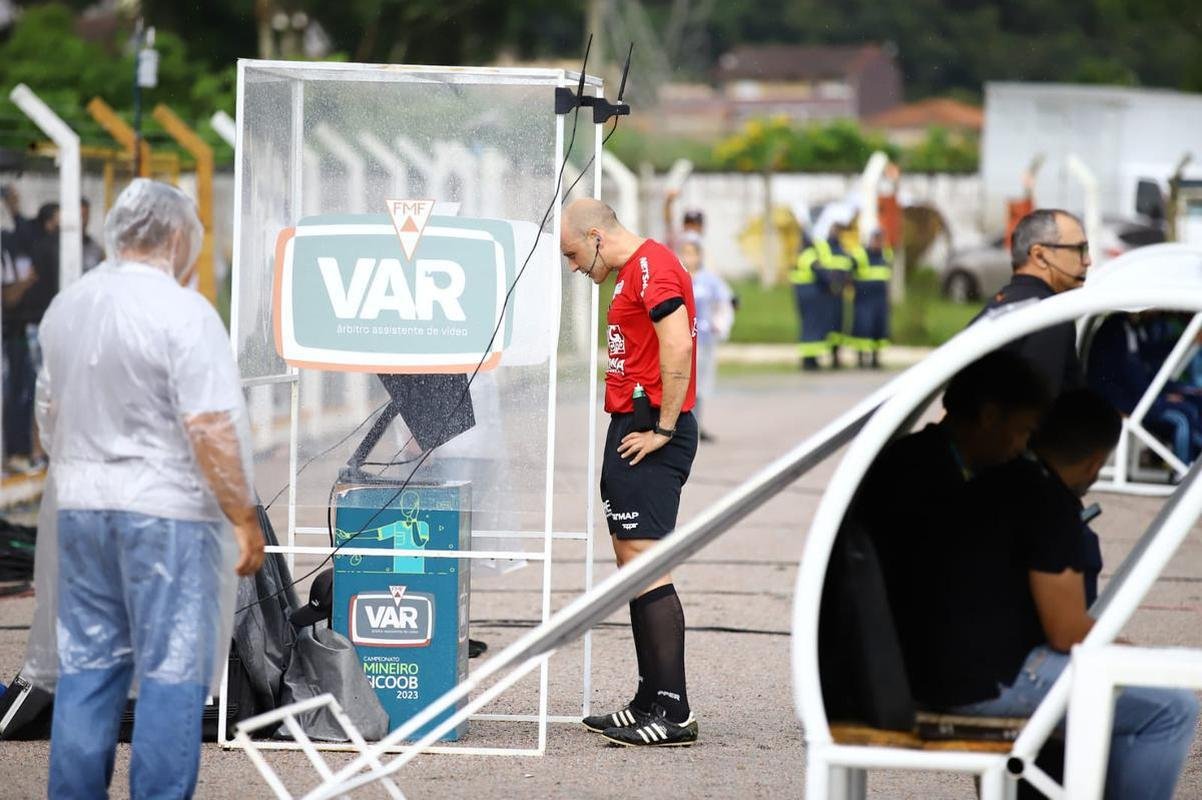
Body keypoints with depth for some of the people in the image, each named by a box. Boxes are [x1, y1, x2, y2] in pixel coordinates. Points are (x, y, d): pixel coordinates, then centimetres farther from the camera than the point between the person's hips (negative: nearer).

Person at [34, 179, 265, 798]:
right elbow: (210, 429, -17)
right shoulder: (182, 312, -14)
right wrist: (245, 518, -11)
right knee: (172, 672, -2)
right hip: (165, 512, -6)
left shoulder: (65, 306, 7)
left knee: (86, 668, 11)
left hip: (80, 507, 7)